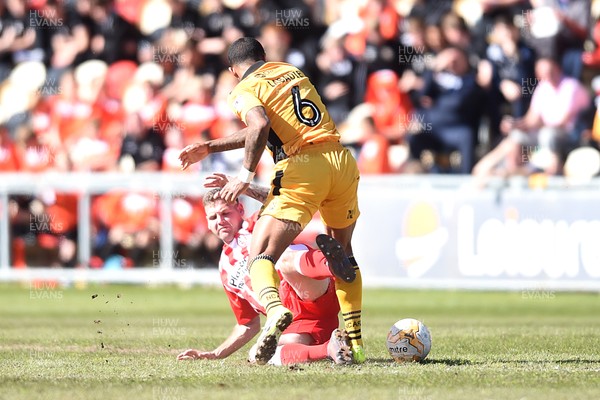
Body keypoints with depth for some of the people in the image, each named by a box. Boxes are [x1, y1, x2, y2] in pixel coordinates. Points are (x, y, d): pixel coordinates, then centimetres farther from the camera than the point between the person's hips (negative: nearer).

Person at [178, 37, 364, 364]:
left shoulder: (246, 89, 4)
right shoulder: (290, 71, 26)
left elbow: (260, 126, -17)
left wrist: (245, 175, -11)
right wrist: (209, 147, 31)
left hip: (301, 167, -6)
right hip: (341, 160, 6)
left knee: (261, 256, -5)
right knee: (342, 252, 24)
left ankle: (274, 309, -37)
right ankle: (354, 343, 21)